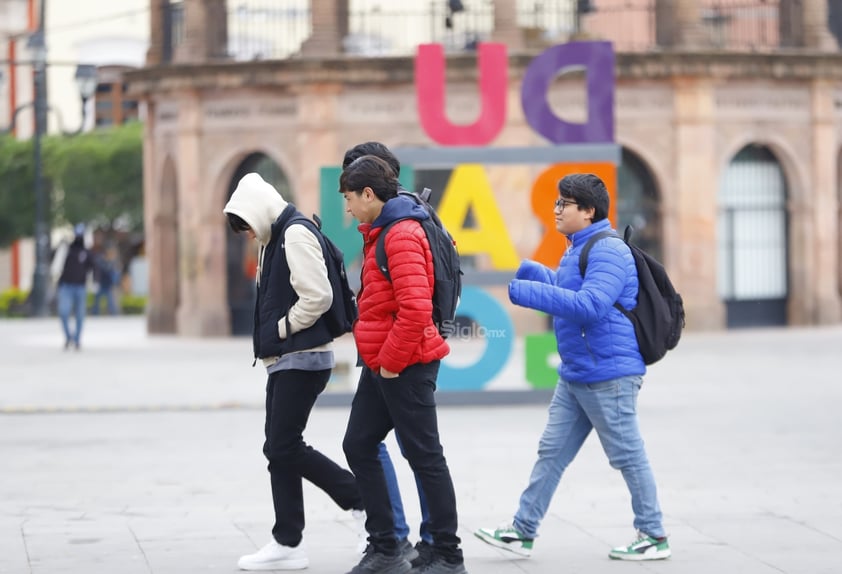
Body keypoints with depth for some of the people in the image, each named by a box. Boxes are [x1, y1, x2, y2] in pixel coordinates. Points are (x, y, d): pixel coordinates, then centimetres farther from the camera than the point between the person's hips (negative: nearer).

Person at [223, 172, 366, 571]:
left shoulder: (296, 235, -14)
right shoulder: (275, 239, 17)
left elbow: (317, 296, -22)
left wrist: (281, 330, -11)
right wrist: (271, 339, 7)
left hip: (302, 358, -10)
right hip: (283, 359, 10)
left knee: (283, 448, -9)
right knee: (280, 449, 8)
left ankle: (362, 498, 2)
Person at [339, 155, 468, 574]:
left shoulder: (402, 236, -17)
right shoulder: (380, 233, 15)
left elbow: (415, 308, -25)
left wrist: (391, 361, -19)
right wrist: (377, 356, 15)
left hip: (404, 366, -10)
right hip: (381, 364, 10)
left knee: (424, 457, -3)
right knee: (358, 446, 11)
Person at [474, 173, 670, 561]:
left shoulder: (608, 252, -17)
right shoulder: (578, 250, 15)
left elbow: (590, 304, -30)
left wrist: (526, 293, -28)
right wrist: (529, 273, 14)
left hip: (608, 376, -10)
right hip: (575, 376, 10)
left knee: (628, 457, -1)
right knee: (551, 452, 10)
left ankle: (654, 537, 9)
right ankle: (522, 531, 14)